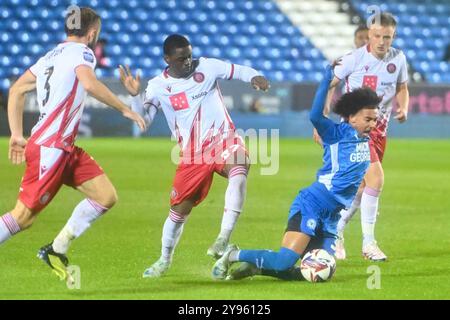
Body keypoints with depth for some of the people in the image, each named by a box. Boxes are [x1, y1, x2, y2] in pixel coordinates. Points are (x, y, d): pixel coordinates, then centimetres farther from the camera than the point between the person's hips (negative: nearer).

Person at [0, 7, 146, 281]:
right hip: (50, 148, -9)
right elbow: (89, 84, -27)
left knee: (106, 197, 4)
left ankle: (56, 250, 8)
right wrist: (125, 109, -21)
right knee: (23, 216, -9)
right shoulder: (81, 52, -6)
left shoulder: (51, 55, 18)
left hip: (64, 147, 9)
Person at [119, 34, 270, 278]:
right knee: (179, 207, 4)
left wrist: (254, 77, -19)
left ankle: (223, 239, -36)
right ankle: (164, 259, 29)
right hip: (192, 154, 2)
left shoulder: (206, 67, -2)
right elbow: (143, 119, -5)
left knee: (238, 171, -36)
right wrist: (134, 95, -20)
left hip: (223, 140, -2)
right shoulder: (158, 87, -1)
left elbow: (236, 71, 2)